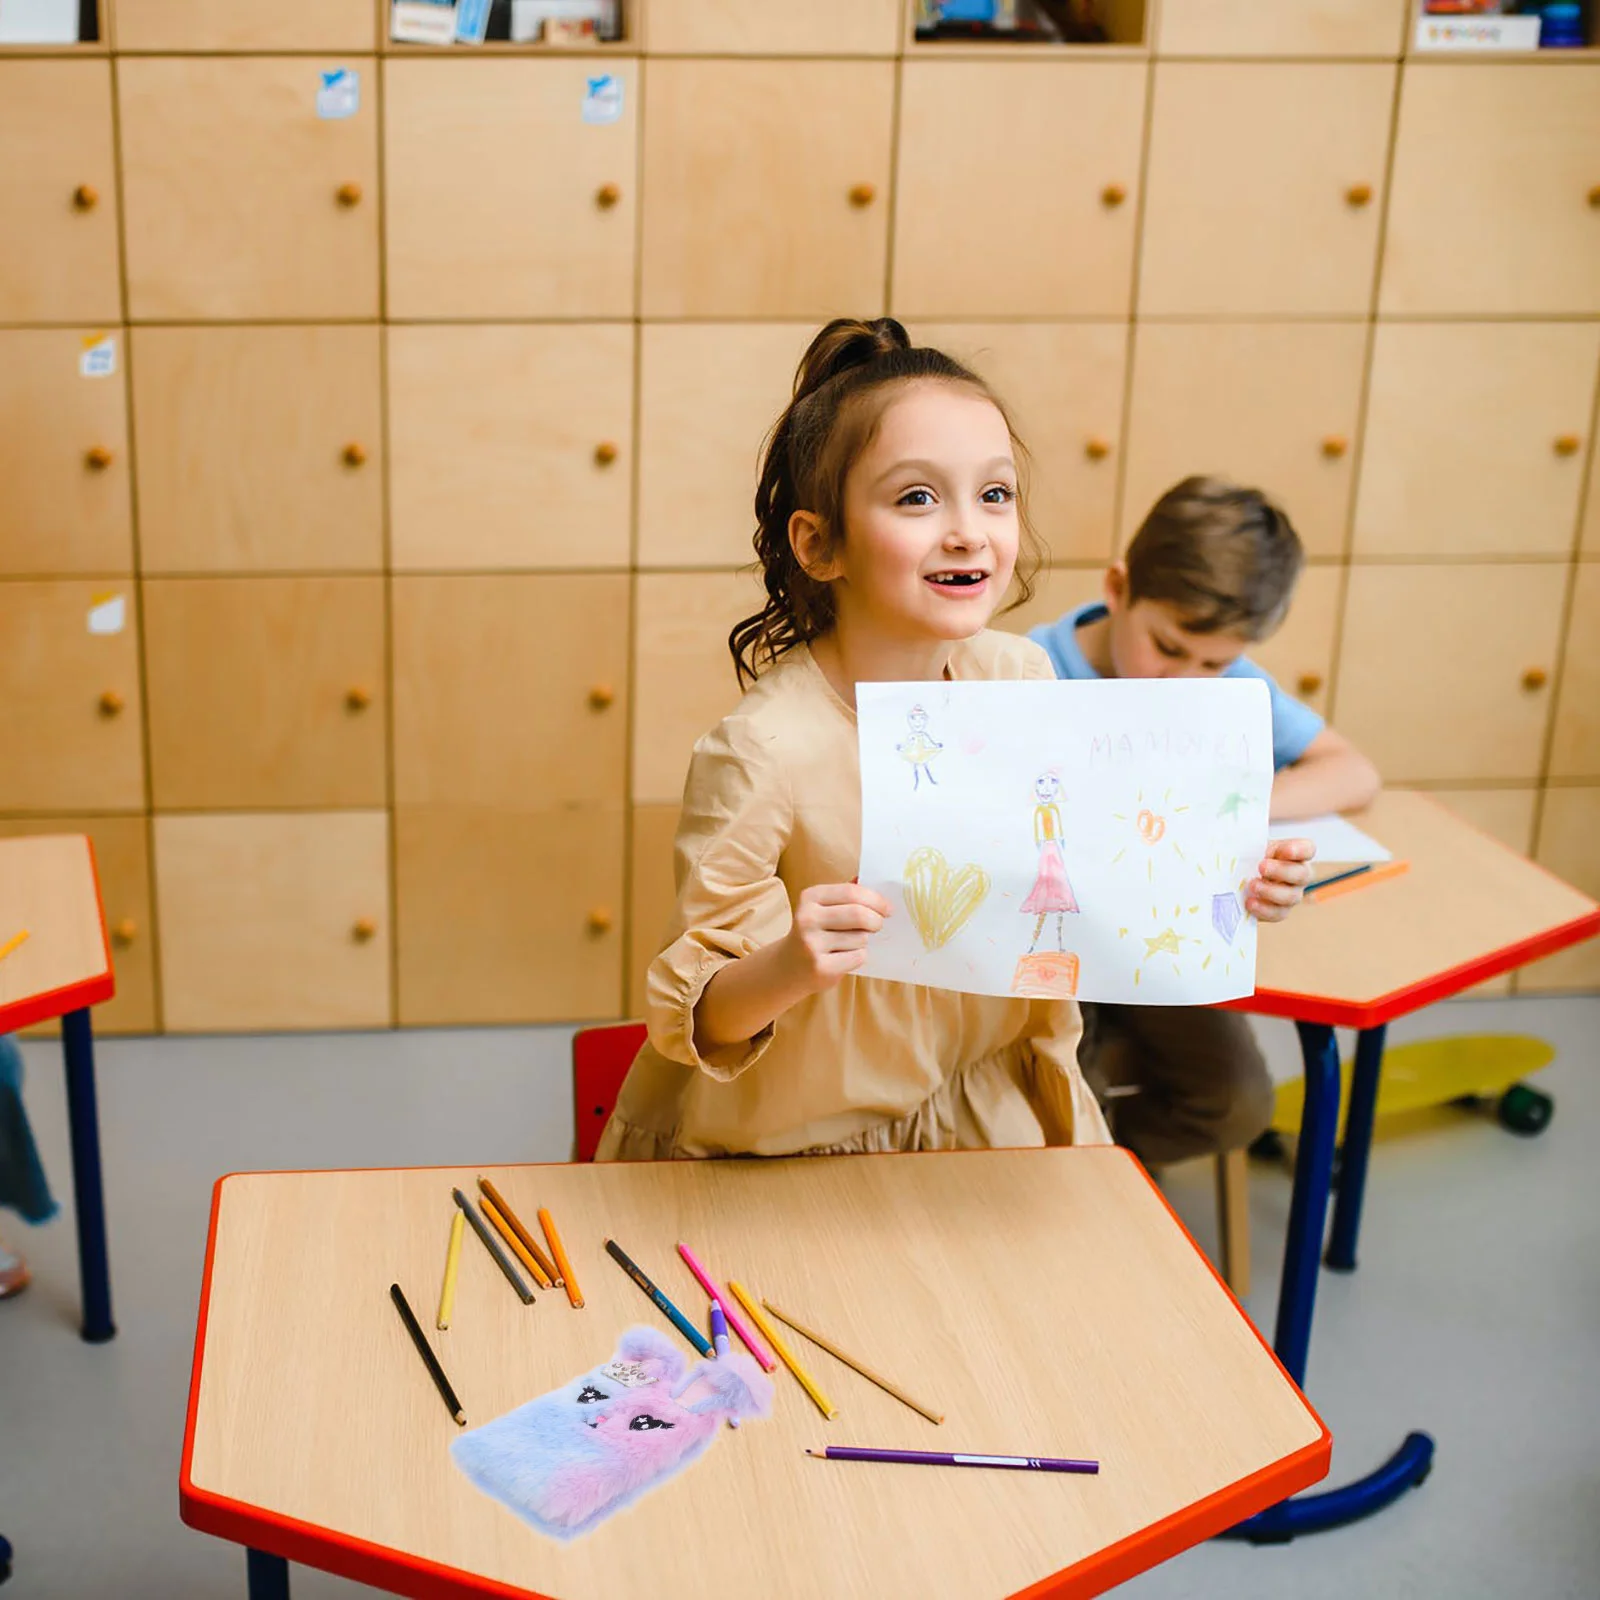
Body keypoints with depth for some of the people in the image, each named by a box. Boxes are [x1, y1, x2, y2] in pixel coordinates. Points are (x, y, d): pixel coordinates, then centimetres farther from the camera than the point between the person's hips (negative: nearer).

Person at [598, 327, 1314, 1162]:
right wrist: (789, 968, -39)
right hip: (798, 1148, -3)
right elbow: (688, 1015, -20)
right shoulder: (764, 750, -24)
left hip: (991, 1119, 4)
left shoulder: (1022, 676, -7)